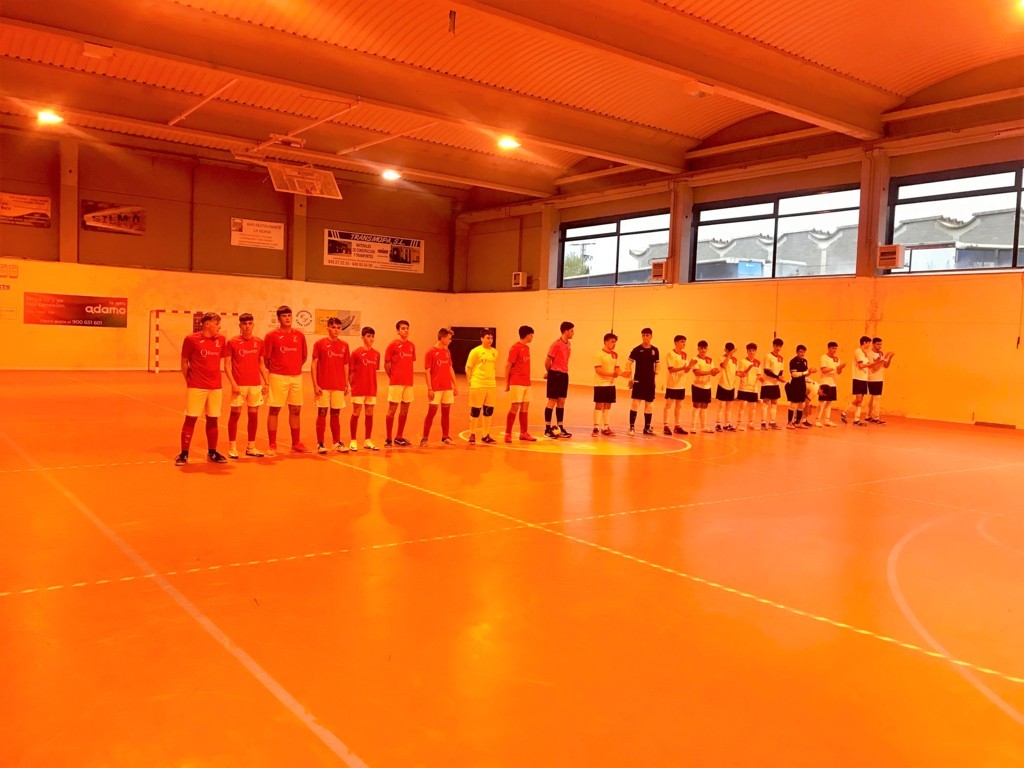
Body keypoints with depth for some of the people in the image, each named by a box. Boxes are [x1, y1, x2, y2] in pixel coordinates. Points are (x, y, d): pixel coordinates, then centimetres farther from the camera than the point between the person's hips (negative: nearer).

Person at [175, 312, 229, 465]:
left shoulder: (221, 340, 7)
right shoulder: (191, 339, -5)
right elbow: (184, 362, 2)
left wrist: (216, 379, 11)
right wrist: (188, 381, 0)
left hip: (215, 388, 4)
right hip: (196, 388, -4)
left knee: (212, 420, 9)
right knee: (190, 419, 0)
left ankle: (212, 453, 21)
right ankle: (184, 454, 8)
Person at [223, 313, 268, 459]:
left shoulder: (259, 342, 8)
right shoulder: (232, 342, -2)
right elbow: (226, 365, -3)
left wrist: (266, 382, 8)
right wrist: (233, 383, -12)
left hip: (255, 384, 3)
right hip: (239, 385, -3)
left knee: (254, 414, 7)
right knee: (235, 414, 1)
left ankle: (251, 447, 17)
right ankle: (232, 447, 9)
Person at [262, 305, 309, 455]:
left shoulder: (299, 335, 6)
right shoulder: (272, 336, -4)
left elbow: (304, 356, 14)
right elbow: (265, 358, -1)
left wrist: (295, 368, 9)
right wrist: (273, 370, 5)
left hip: (296, 377, 4)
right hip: (278, 377, -4)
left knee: (295, 410, 9)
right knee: (274, 410, 0)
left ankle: (296, 444, 20)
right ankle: (272, 445, 7)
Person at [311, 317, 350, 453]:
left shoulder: (344, 345, 8)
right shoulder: (320, 343, -2)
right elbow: (314, 365, -3)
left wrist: (346, 384, 9)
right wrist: (315, 385, -8)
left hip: (339, 386, 3)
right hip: (323, 385, -3)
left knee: (336, 414, 9)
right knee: (322, 413, 1)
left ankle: (336, 442, 18)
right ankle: (320, 444, 8)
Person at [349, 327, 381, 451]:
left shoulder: (376, 354, 6)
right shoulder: (356, 353, -5)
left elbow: (374, 371, 12)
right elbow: (351, 372, -3)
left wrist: (373, 385, 6)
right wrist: (352, 385, -7)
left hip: (372, 389, 4)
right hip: (358, 389, -4)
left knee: (370, 415, 8)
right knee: (356, 414, 3)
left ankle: (367, 441, 18)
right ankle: (353, 441, 12)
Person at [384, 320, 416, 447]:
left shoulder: (412, 346, 11)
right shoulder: (393, 345, -5)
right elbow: (387, 364, -2)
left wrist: (409, 377, 10)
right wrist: (392, 377, 3)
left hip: (408, 382, 6)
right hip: (396, 383, -5)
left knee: (405, 410, 9)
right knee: (392, 409, -1)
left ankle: (399, 437, 20)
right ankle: (388, 439, 6)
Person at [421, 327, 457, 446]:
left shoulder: (447, 352, 11)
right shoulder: (431, 352, -7)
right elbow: (427, 371, -9)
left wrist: (455, 385, 12)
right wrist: (429, 389, -14)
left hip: (447, 388, 6)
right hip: (436, 389, -6)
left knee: (446, 412, 9)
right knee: (431, 412, -3)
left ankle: (445, 437, 18)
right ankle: (424, 438, 4)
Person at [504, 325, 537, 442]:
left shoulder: (526, 348, 14)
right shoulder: (515, 348, -10)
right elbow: (508, 366, -10)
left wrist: (528, 380, 11)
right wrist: (507, 383, -10)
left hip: (526, 383, 8)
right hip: (517, 383, -8)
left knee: (525, 407, 10)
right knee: (515, 407, -7)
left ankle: (524, 433, 18)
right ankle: (508, 434, -1)